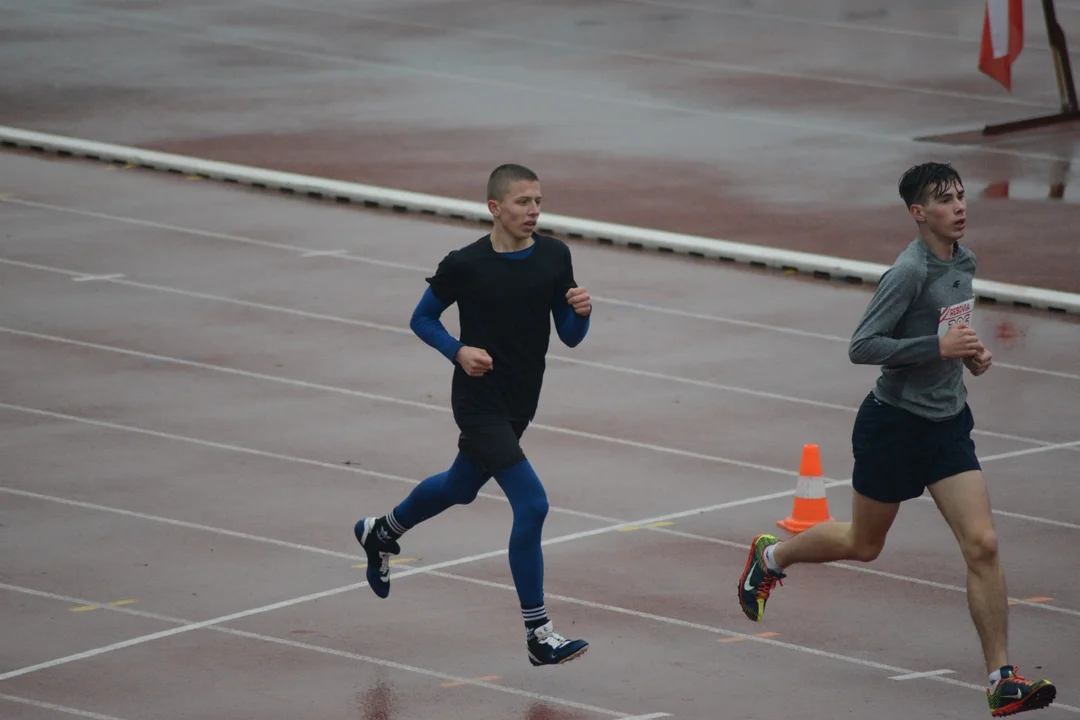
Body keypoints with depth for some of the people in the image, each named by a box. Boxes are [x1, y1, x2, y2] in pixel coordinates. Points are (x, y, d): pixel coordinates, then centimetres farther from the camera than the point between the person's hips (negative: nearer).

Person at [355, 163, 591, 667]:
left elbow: (570, 338, 3)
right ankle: (538, 634, -11)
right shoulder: (465, 265, -15)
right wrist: (459, 351, -18)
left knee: (459, 488, 27)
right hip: (479, 402, -6)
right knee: (532, 505, -16)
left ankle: (381, 532, 56)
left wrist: (581, 312, -19)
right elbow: (422, 320, -2)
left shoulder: (554, 257, -3)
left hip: (520, 403, 6)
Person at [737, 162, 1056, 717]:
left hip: (948, 423, 6)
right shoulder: (909, 272, -21)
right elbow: (861, 347, -23)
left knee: (982, 546, -7)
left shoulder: (964, 262, 5)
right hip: (894, 422, -6)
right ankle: (771, 556, 43)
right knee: (863, 545, 14)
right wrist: (939, 346, -28)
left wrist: (970, 353, 3)